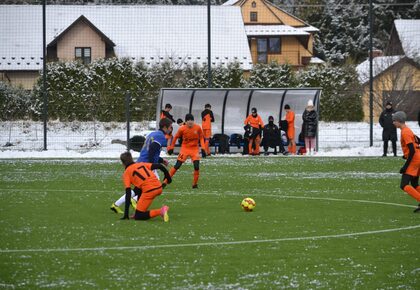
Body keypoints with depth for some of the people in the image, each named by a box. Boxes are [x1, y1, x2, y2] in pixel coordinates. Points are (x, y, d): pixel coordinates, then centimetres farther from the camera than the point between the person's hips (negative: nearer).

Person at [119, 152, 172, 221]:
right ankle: (141, 211, 24)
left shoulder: (126, 173, 10)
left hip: (149, 191, -7)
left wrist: (126, 214, 2)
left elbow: (128, 194, 2)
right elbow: (159, 166, 12)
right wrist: (168, 177, 26)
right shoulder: (141, 164, 24)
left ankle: (160, 211, -18)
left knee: (138, 216, 2)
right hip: (159, 188, 7)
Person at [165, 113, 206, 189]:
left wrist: (203, 149, -6)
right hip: (185, 148, -1)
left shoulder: (198, 128, -11)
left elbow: (201, 138, 3)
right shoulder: (182, 129, -14)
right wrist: (171, 148, 7)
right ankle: (165, 181, 2)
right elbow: (176, 137, 3)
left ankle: (195, 184, 6)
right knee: (177, 165, -7)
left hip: (195, 149, 1)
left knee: (196, 166, -13)